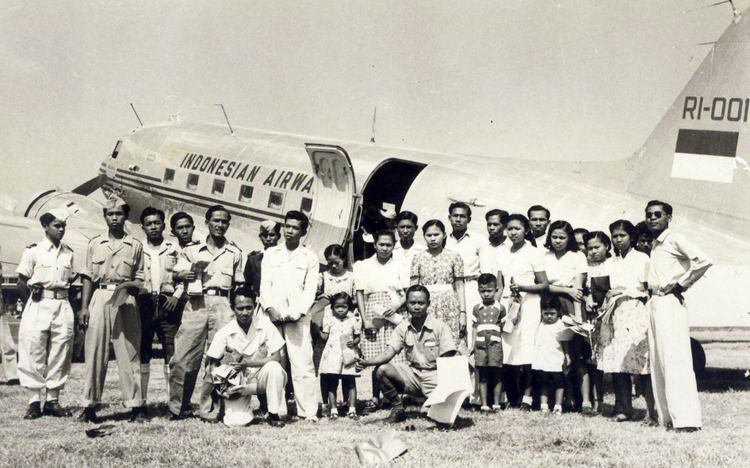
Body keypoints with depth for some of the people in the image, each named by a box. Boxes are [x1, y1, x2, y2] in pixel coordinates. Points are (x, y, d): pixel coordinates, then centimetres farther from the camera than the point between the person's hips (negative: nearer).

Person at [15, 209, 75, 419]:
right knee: (34, 352, -4)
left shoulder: (68, 253, 12)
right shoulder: (34, 251, -1)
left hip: (62, 305, 4)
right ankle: (34, 401, 2)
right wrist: (32, 305, 4)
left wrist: (61, 302, 11)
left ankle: (53, 399, 10)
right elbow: (22, 283, 2)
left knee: (60, 353, 2)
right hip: (38, 305, -4)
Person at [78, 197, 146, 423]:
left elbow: (139, 280, 10)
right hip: (99, 298, 1)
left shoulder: (136, 246, 9)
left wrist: (126, 284, -12)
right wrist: (84, 307, 3)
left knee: (129, 353, -1)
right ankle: (89, 406, 4)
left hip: (125, 301, -1)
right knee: (94, 351, 0)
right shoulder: (95, 244, 12)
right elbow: (88, 277, 11)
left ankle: (136, 406, 3)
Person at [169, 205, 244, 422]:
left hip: (223, 305, 0)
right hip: (196, 304, 0)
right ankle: (178, 408, 6)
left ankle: (209, 410, 1)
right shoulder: (192, 250, 17)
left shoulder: (235, 253, 18)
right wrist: (191, 271, -15)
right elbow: (177, 273, 6)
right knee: (183, 358, -5)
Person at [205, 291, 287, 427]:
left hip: (259, 376, 0)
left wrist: (246, 363, -19)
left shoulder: (265, 325, -10)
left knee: (274, 368, -33)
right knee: (235, 422, -17)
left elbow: (276, 358, -13)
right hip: (237, 381, 0)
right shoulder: (224, 333, -10)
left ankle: (274, 415, -15)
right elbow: (211, 365, -3)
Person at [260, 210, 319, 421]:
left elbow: (310, 290, 6)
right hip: (272, 315, 2)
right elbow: (264, 285, 10)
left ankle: (308, 412, -10)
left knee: (303, 364, -9)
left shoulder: (310, 257, 13)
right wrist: (270, 308, -7)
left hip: (297, 316, -2)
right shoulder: (270, 254, 18)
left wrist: (297, 313, -9)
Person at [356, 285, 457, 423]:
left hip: (433, 376, -4)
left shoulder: (440, 326, -8)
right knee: (382, 370, -19)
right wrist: (367, 362, -23)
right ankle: (398, 408, 0)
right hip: (411, 373, 4)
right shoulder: (403, 328, 2)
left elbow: (447, 359, -9)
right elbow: (389, 352, -5)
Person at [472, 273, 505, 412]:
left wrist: (504, 347, 2)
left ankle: (496, 404, 3)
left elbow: (503, 328, 9)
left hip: (495, 344, -2)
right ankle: (484, 405, 3)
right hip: (481, 344, 2)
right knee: (482, 376, 1)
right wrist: (473, 346, 9)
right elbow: (475, 328, 15)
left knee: (496, 375, -2)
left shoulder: (500, 309, 8)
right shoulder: (477, 309, 13)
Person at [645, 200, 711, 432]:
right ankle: (666, 415, 11)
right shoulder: (655, 245, 19)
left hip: (670, 303, -9)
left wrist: (681, 285, -12)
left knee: (675, 359, -12)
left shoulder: (674, 239, -6)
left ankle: (686, 418, -12)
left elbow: (703, 261, -19)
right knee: (657, 361, 7)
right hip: (654, 304, 9)